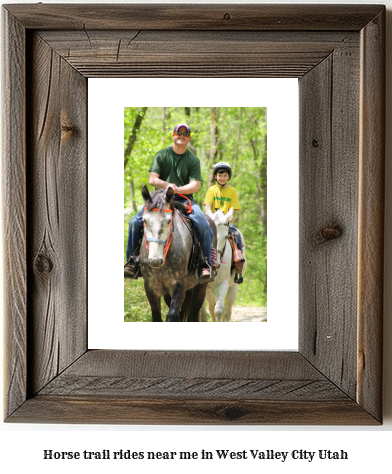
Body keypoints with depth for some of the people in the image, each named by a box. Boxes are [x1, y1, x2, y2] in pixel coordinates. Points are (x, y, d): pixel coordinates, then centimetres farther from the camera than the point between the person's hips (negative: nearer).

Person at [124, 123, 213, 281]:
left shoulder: (193, 160, 5)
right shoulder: (161, 155, 7)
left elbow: (195, 185, -4)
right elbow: (152, 180, 0)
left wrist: (177, 189, -21)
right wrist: (167, 185, -19)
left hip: (184, 199, -1)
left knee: (203, 225, -26)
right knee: (135, 222, -19)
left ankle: (206, 265, -15)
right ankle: (132, 261, -5)